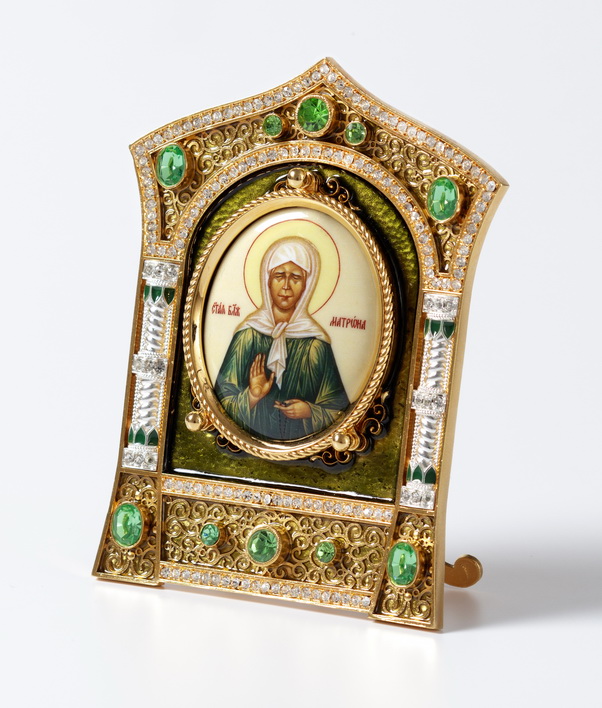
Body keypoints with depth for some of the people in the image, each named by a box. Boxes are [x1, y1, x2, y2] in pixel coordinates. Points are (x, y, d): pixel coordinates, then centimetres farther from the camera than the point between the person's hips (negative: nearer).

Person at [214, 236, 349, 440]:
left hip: (301, 441, 1)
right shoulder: (248, 335, 1)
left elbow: (336, 406, 9)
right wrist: (250, 398, -14)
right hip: (252, 438, -1)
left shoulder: (316, 342, 2)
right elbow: (224, 396, 3)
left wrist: (311, 411, -8)